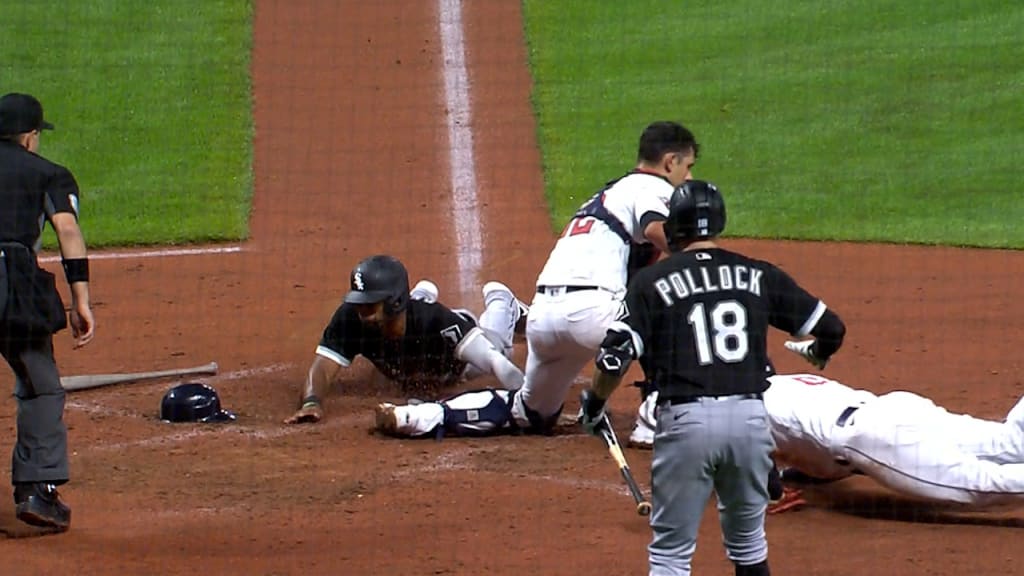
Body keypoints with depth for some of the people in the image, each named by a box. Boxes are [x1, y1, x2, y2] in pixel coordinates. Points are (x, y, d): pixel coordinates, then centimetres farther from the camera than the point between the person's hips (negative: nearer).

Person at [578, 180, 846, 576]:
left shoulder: (652, 280, 1)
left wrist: (593, 402, 11)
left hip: (686, 420, -3)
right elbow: (831, 329, 14)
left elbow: (616, 355, -8)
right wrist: (817, 353, 37)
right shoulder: (759, 276, 10)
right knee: (748, 541, 21)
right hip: (750, 416, 3)